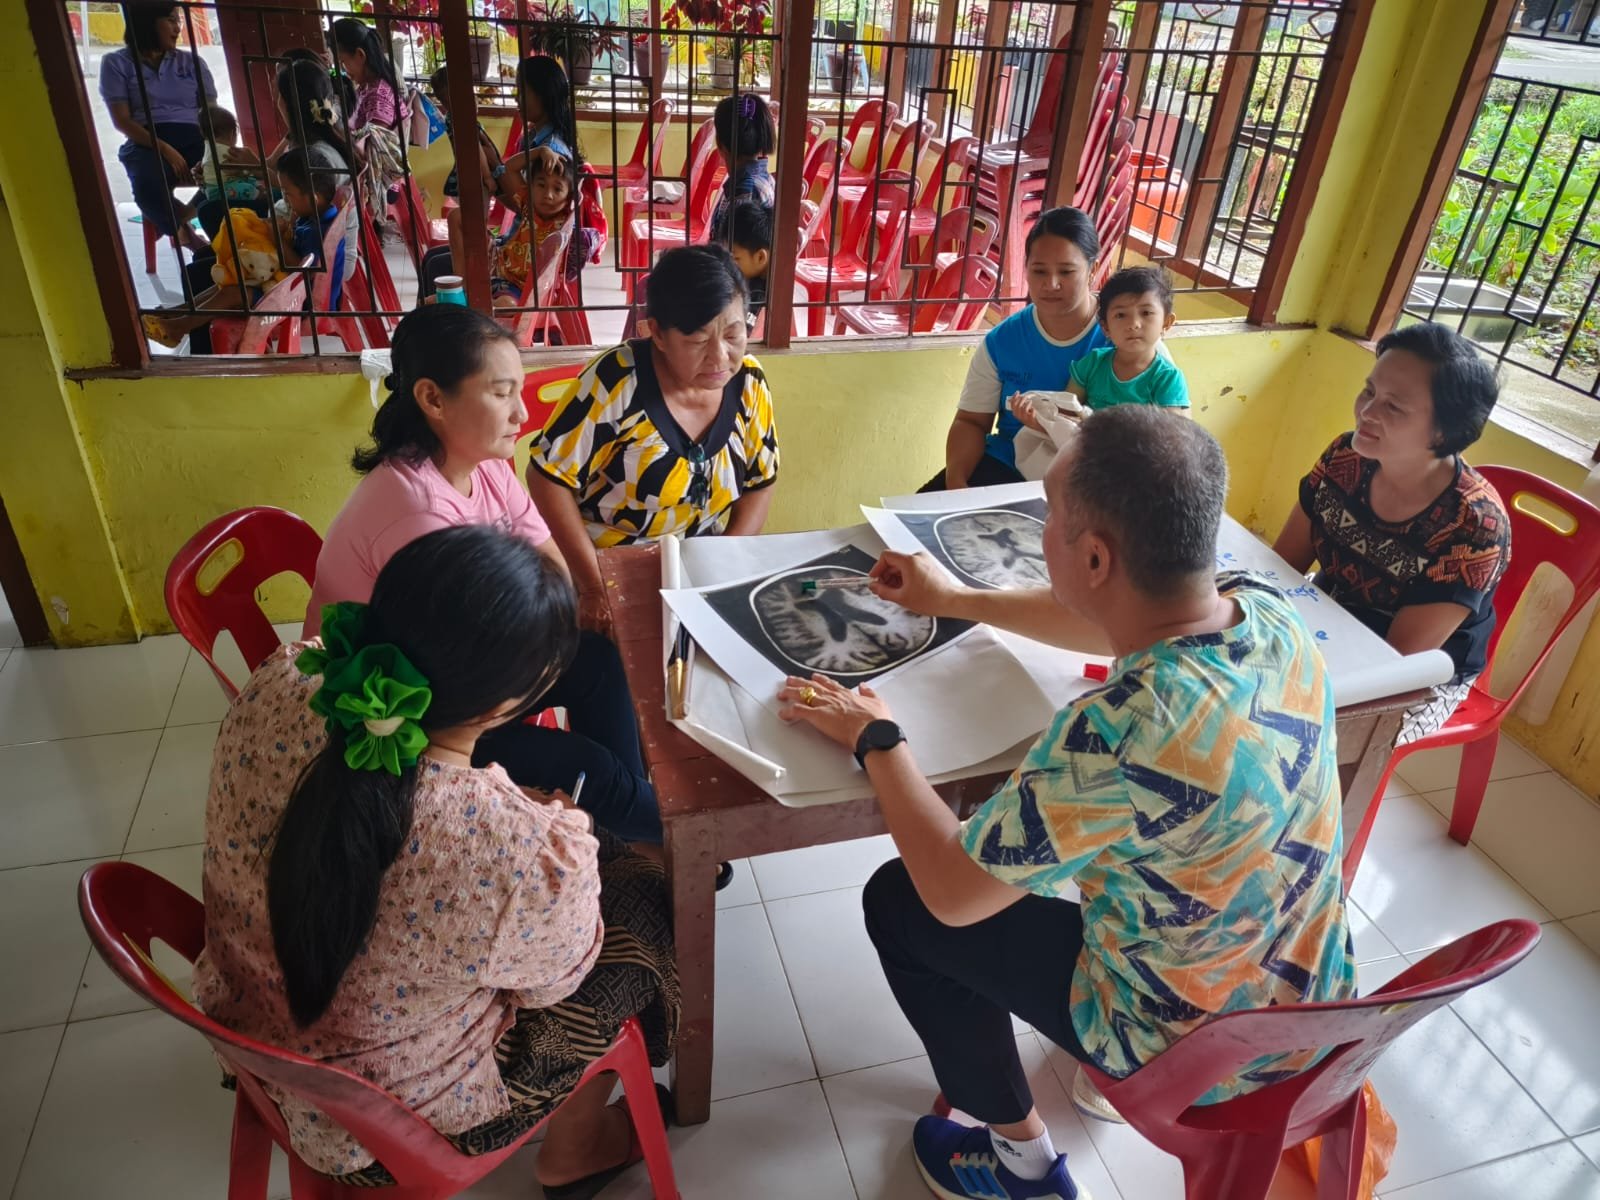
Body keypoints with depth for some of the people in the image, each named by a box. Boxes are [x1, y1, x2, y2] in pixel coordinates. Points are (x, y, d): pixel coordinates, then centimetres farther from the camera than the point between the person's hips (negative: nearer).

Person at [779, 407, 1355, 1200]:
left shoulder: (1115, 733, -39)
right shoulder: (1270, 612, -16)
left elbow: (952, 892, -23)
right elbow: (1129, 628, 7)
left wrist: (875, 739, -10)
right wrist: (960, 601, 13)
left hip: (1193, 1049, -6)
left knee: (900, 903, 4)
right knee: (1060, 839, 27)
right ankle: (1109, 1077, 39)